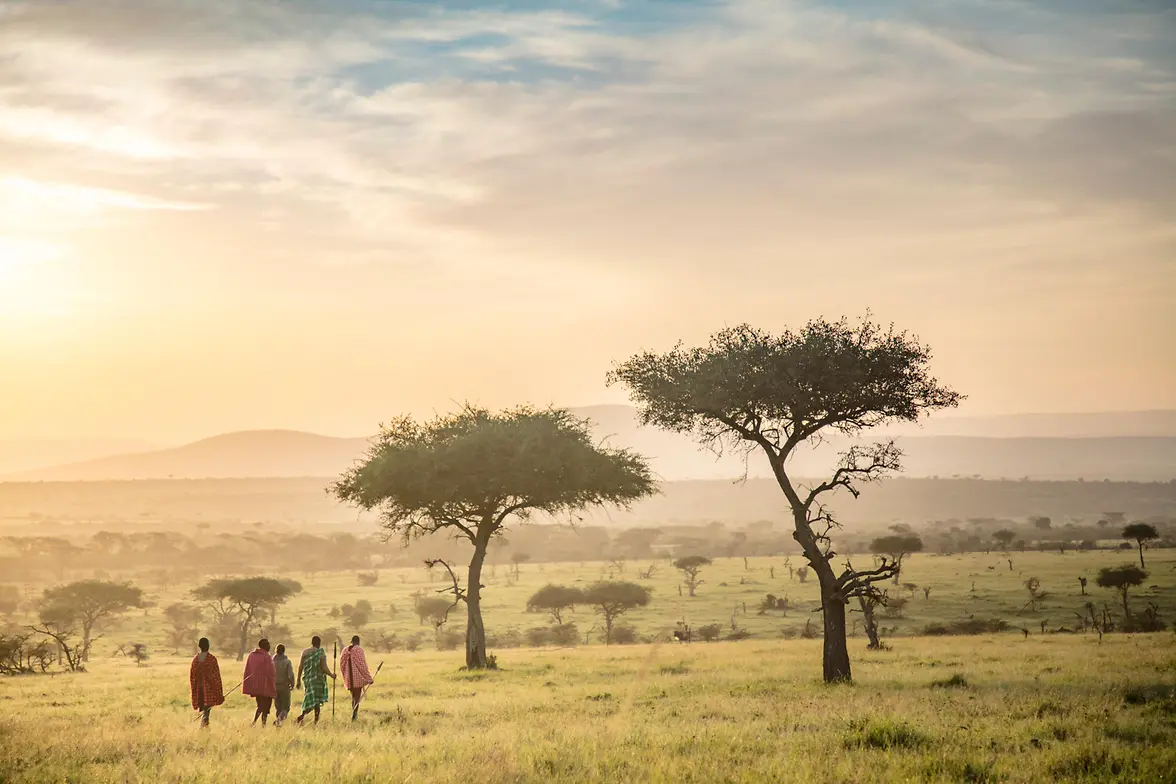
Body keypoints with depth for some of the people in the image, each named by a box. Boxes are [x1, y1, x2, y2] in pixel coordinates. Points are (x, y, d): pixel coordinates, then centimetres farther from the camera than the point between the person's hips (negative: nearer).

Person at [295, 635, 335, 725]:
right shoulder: (321, 654, -9)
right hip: (318, 679, -4)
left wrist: (298, 680, 8)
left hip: (307, 679, 4)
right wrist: (332, 675, 5)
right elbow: (324, 668, -12)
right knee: (317, 701, 4)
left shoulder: (304, 652, 2)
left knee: (311, 700, 16)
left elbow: (300, 667, 2)